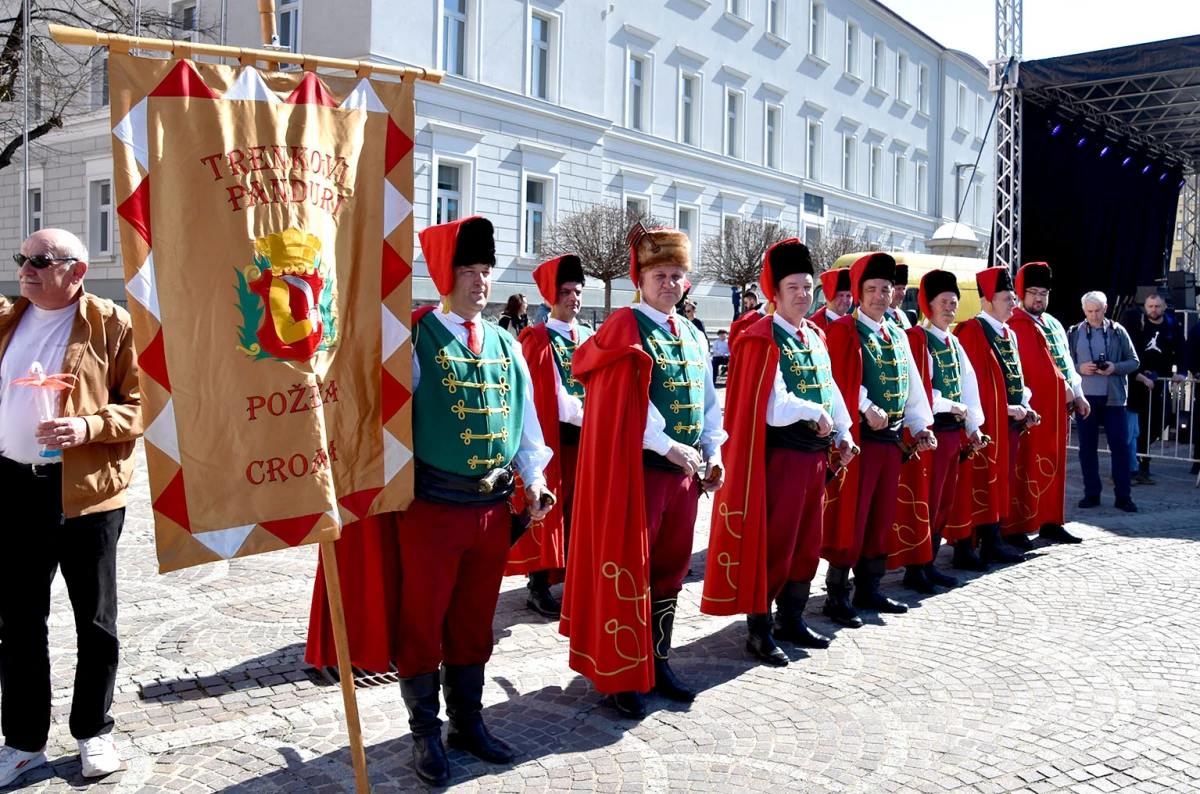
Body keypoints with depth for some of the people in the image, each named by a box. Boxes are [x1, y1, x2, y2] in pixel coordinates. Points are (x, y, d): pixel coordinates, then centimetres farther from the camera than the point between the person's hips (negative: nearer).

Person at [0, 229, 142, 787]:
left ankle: (94, 732, 25)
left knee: (95, 620, 8)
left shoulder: (112, 325, -4)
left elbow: (140, 405, -7)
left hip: (85, 490, -4)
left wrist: (87, 427, -20)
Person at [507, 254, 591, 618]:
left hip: (588, 438, 6)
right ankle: (539, 586, 9)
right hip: (552, 439, -5)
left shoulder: (590, 338, 13)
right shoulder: (536, 340, -5)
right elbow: (540, 396, -13)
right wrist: (585, 416, -18)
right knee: (547, 512, 0)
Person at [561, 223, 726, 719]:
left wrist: (711, 453, 6)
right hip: (637, 468, -7)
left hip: (684, 470, 7)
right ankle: (621, 675, 12)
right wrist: (669, 446, -20)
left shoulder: (692, 336, 14)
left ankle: (658, 661, 27)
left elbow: (706, 400, 18)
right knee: (628, 570, 1)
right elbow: (621, 403, -17)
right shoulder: (625, 327, -7)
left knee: (671, 569, 14)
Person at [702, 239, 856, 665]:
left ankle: (791, 619, 29)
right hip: (780, 455, -8)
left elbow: (829, 389, 16)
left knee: (807, 541, 15)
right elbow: (770, 405, -19)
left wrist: (842, 435, 7)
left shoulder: (815, 337, 13)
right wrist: (816, 413, -12)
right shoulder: (761, 339, -12)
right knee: (772, 544, -2)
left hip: (815, 455, 8)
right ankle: (759, 630, 9)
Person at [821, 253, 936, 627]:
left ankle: (869, 588, 24)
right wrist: (867, 408, -26)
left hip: (892, 439, 7)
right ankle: (837, 595, 5)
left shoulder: (897, 335, 16)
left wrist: (919, 426, 9)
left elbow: (911, 384, 17)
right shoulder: (844, 330, -7)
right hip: (858, 437, -7)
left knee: (882, 517, 13)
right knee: (850, 518, -4)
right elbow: (841, 380, -18)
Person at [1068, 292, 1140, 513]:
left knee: (1120, 446, 0)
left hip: (1113, 398, 0)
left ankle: (1123, 496, 8)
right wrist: (1079, 368, -14)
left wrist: (1115, 368, -13)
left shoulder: (1118, 331, 4)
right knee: (1087, 447, 6)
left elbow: (1134, 362, 5)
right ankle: (1091, 494, 16)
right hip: (1085, 397, 1)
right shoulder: (1074, 333, 4)